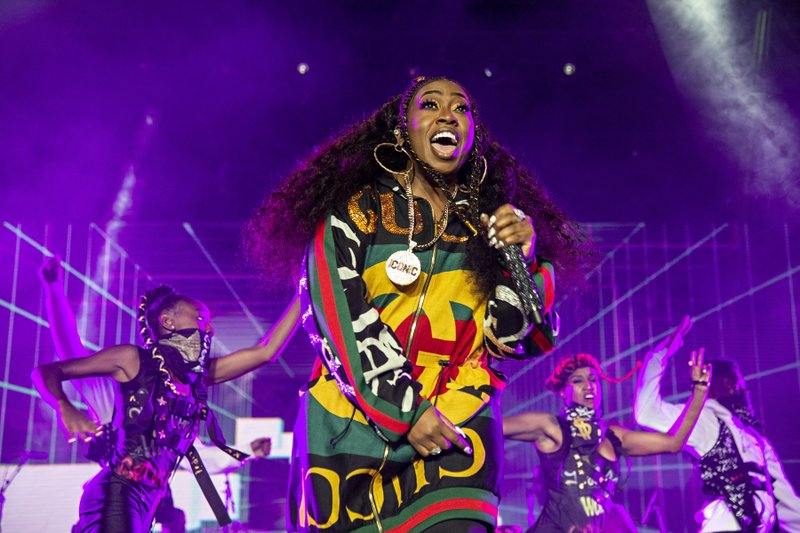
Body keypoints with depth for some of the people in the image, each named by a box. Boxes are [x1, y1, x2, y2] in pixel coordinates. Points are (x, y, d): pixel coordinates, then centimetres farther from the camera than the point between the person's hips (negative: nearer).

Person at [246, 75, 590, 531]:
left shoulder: (488, 223, 8)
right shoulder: (355, 208, 2)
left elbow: (512, 341, 4)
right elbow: (336, 314, -9)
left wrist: (522, 263, -13)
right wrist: (404, 409, -14)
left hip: (457, 430, 1)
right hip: (354, 424, -1)